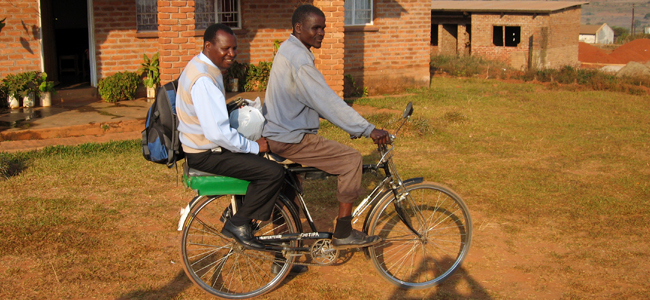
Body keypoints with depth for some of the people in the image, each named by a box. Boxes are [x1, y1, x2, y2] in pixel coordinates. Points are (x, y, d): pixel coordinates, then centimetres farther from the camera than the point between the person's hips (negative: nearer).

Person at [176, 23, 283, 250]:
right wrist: (254, 146, -19)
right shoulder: (203, 80, -26)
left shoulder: (200, 66, 8)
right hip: (206, 155, -11)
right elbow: (217, 133, -30)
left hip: (205, 145, 11)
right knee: (274, 172, -17)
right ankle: (238, 224, -4)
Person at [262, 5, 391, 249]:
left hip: (279, 131, 11)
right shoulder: (298, 59, -20)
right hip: (289, 139, -11)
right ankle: (343, 234, -2)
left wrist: (354, 125, 15)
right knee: (351, 160, -8)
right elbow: (328, 102, -26)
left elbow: (322, 99, 18)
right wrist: (368, 130, -25)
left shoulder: (289, 50, 14)